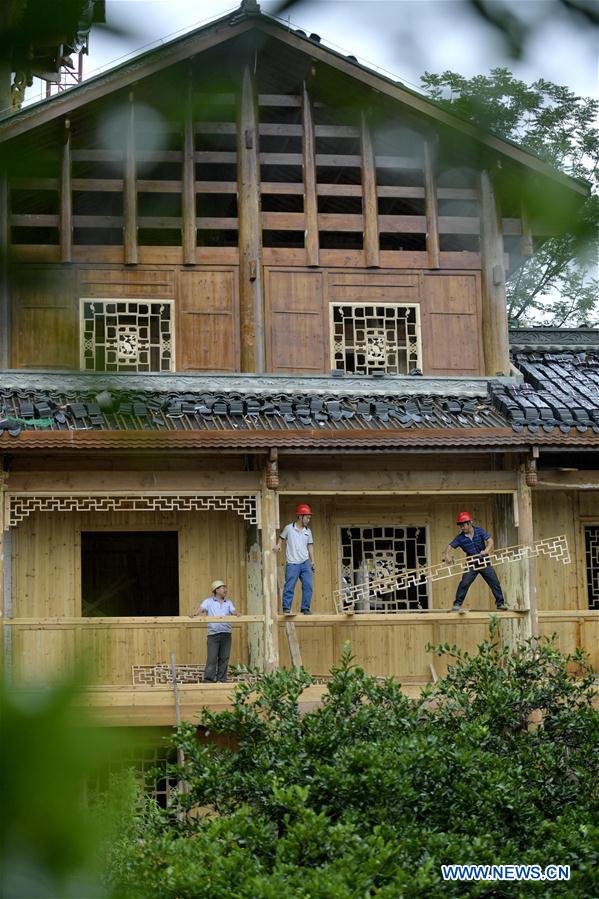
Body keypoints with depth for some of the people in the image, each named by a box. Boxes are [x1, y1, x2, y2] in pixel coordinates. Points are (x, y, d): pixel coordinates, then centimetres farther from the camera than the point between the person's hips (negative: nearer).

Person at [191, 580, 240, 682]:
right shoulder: (209, 601, 7)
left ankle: (222, 680, 9)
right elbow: (201, 608, -7)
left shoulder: (228, 603, 16)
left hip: (226, 634, 3)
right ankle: (209, 680, -5)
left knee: (224, 658, 3)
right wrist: (195, 613, -28)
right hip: (213, 634, -3)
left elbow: (233, 612, 4)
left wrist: (236, 614, -20)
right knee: (212, 658, -8)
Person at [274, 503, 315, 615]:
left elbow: (310, 546, 15)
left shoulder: (308, 531, 11)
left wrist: (312, 561, 11)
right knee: (289, 587, -5)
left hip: (305, 563, 4)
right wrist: (278, 545, -11)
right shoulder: (289, 528, -1)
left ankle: (305, 608, 8)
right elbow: (281, 538, 10)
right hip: (292, 563, -4)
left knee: (308, 586, 1)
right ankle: (286, 608, 0)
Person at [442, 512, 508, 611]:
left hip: (484, 563, 0)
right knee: (464, 583, -14)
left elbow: (490, 541, -16)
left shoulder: (480, 531, -7)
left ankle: (500, 603, 14)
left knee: (495, 582, 1)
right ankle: (457, 604, -6)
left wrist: (486, 550, -36)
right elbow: (450, 546, -9)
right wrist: (446, 554, -32)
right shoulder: (460, 538, -6)